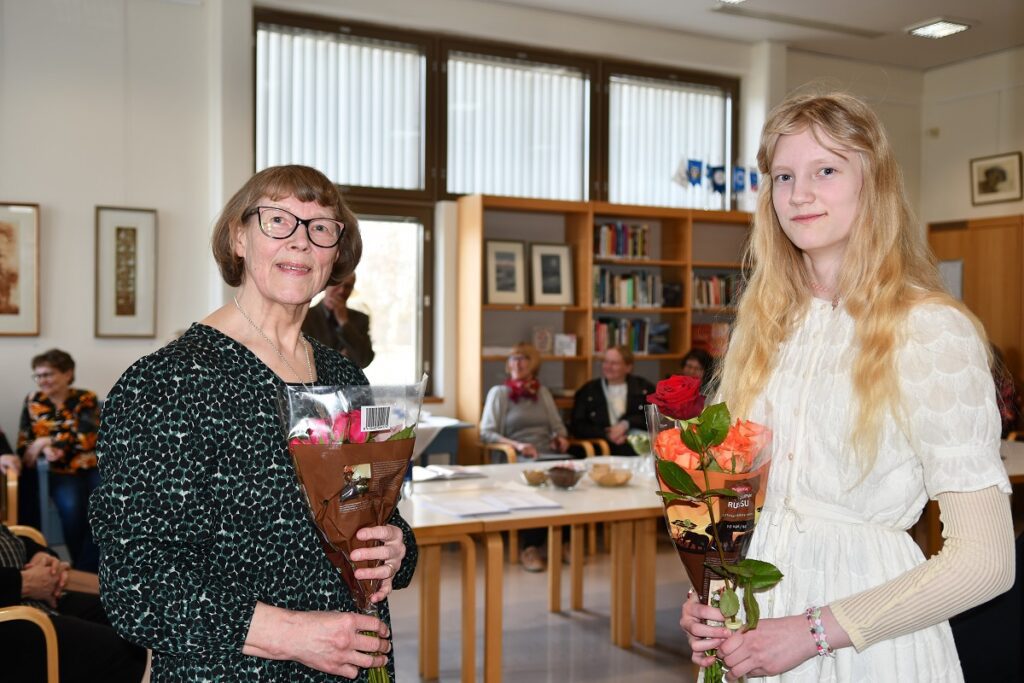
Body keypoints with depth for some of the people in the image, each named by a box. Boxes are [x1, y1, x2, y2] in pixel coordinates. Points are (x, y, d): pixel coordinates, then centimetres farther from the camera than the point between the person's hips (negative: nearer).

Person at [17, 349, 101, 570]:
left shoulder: (86, 399, 2)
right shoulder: (33, 402, 9)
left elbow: (86, 438, -11)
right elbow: (23, 445, 7)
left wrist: (46, 441, -17)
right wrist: (45, 451, -15)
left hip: (94, 467, -1)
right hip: (62, 472, 1)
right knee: (71, 507, -31)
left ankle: (85, 571, -18)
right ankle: (84, 571, -14)